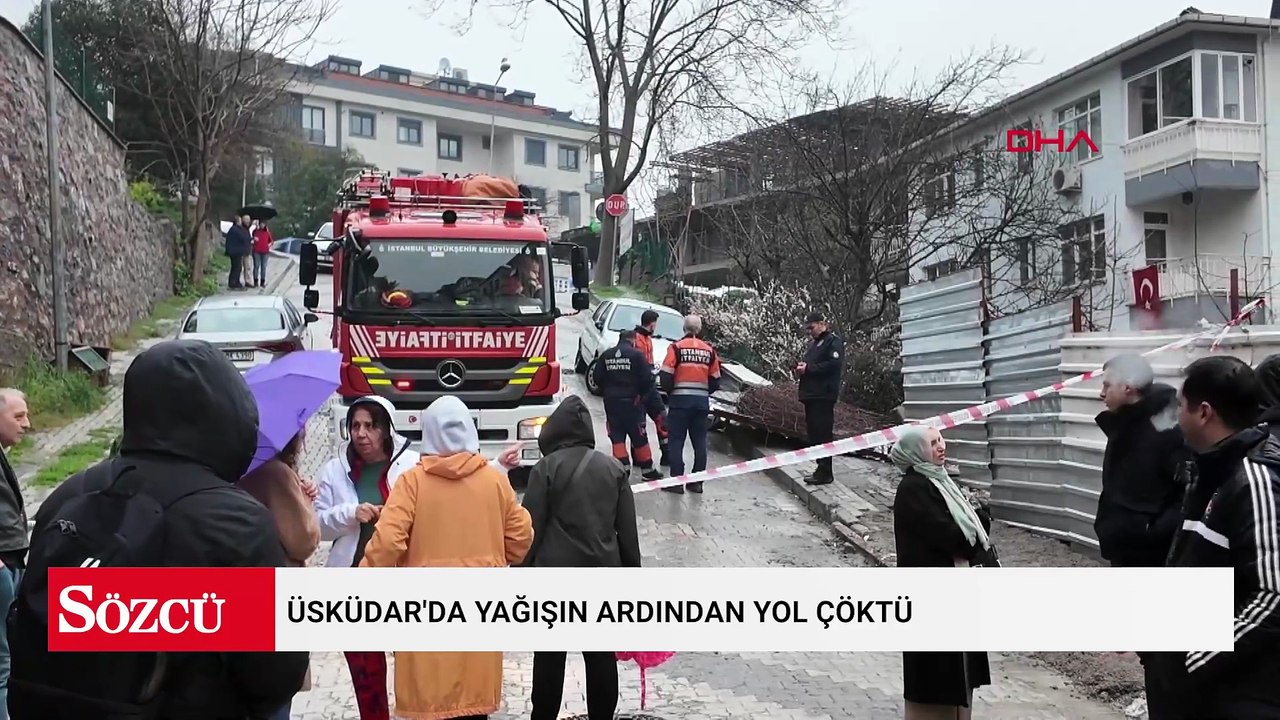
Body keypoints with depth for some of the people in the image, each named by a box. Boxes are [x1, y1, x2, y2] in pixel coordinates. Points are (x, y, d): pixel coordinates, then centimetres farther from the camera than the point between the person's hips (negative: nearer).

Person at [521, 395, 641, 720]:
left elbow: (532, 527, -6)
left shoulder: (546, 468, -6)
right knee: (601, 653, 10)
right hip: (603, 572, 3)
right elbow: (628, 530, 7)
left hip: (556, 572, -3)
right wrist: (633, 572, 14)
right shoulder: (614, 468, 6)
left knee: (550, 654, 6)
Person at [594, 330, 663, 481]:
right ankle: (647, 470, 13)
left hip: (611, 401, 3)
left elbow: (598, 377, 3)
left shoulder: (606, 355, 4)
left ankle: (622, 468, -2)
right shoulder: (636, 355, -8)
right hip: (631, 401, -3)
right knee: (639, 436, 6)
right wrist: (641, 393, 6)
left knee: (617, 436, 7)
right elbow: (647, 378, -11)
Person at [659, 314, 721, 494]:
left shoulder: (677, 347, -6)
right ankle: (696, 483, 13)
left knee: (676, 441, 1)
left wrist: (670, 392, 8)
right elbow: (715, 381, 9)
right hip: (702, 401, 4)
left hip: (680, 400, -4)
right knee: (699, 442, 10)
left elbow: (666, 376, -9)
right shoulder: (709, 350, 6)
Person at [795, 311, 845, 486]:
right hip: (810, 394, 9)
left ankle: (825, 472, -9)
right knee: (813, 432, 8)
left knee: (823, 433, -10)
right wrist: (801, 368, 4)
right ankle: (821, 468, 14)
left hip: (824, 395, -9)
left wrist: (808, 368, -15)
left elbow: (833, 364, -17)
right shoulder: (812, 343, 24)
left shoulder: (834, 341, -4)